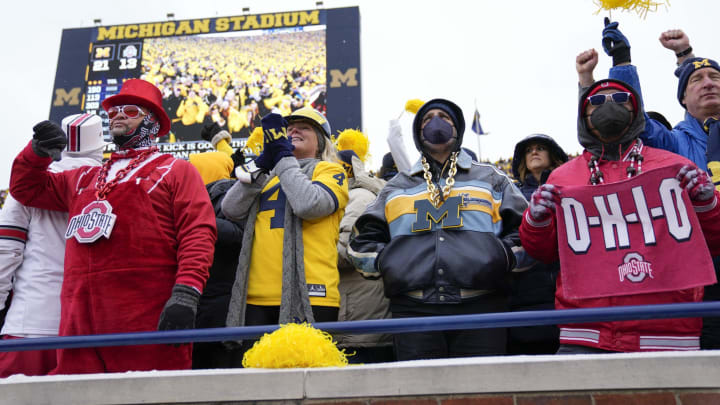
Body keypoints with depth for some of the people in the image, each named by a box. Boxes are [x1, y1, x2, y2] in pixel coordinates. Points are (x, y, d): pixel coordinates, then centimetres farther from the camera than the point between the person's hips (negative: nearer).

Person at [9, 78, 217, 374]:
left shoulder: (175, 170, 8)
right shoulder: (85, 178, 27)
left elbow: (197, 233, -5)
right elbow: (27, 188, 37)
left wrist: (186, 294, -19)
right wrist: (38, 151, 16)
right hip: (79, 321, 6)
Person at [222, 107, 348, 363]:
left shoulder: (331, 170, 9)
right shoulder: (269, 174, 23)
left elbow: (309, 204, -14)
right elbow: (231, 210, 7)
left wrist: (283, 157, -4)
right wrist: (262, 163, 0)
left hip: (307, 297, -4)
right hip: (257, 297, 5)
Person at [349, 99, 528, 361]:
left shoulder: (491, 179, 18)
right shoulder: (397, 187, 23)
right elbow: (362, 239, 23)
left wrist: (502, 258, -2)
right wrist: (385, 263, 7)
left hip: (481, 308, -1)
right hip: (413, 309, 1)